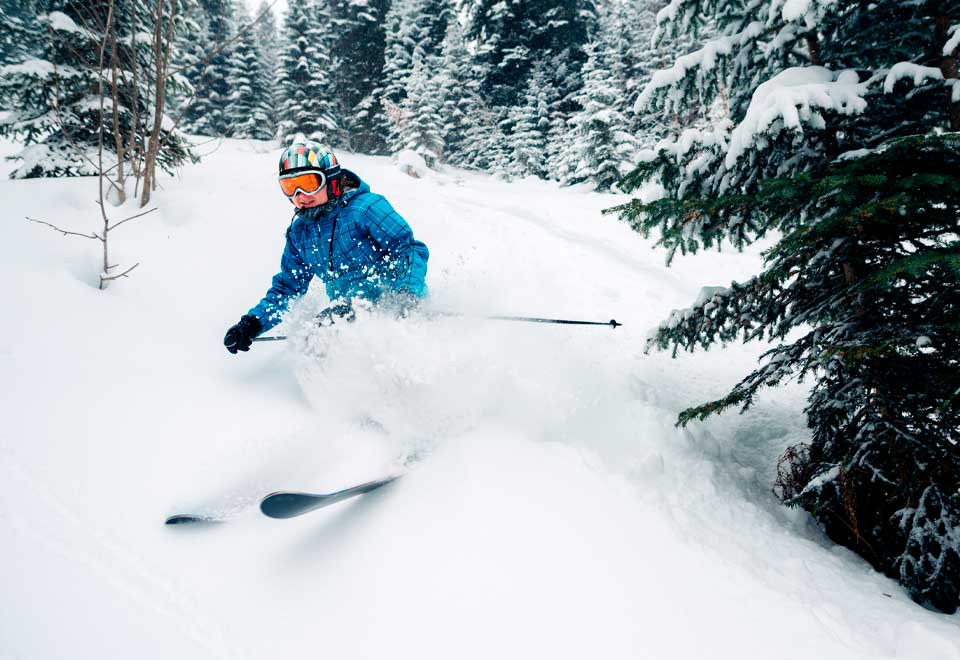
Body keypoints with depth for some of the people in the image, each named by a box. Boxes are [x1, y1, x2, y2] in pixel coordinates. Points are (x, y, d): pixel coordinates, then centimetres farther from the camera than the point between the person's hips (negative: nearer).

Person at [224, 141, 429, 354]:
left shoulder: (364, 208, -11)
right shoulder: (298, 233, 10)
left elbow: (411, 250, -14)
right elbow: (287, 288, 19)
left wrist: (408, 296, -31)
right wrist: (252, 324, 6)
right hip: (351, 312, 7)